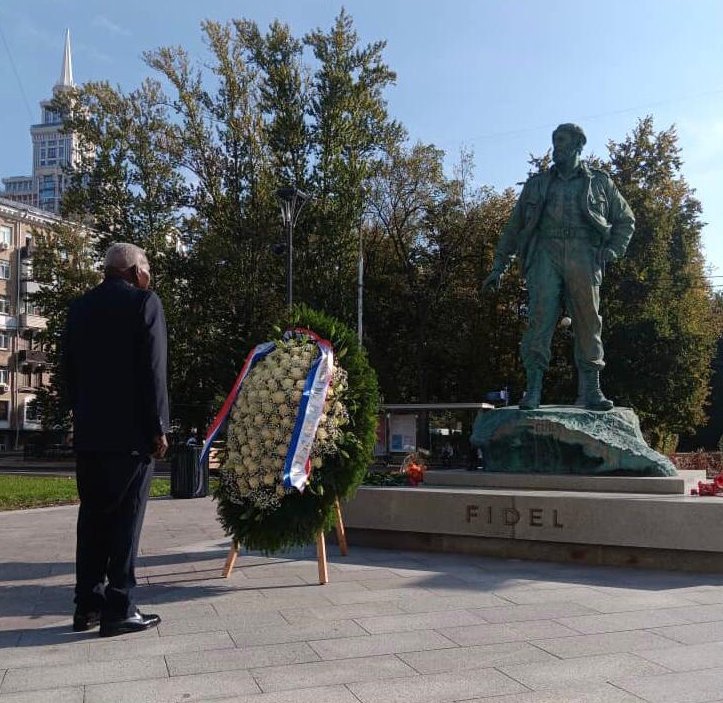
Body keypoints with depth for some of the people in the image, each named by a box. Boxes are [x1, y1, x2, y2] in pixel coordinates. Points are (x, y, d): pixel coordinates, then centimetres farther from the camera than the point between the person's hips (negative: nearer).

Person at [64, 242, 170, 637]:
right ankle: (118, 610, 1)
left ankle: (87, 606, 15)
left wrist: (82, 417, 17)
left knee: (92, 516, 11)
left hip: (88, 431, 6)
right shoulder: (144, 302, -6)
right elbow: (153, 371, -12)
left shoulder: (79, 307, 11)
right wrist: (158, 428, -8)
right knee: (125, 518, -1)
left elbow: (68, 369, 13)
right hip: (131, 431, -6)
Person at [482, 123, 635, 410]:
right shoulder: (537, 184, 22)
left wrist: (612, 250, 6)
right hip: (545, 253, 0)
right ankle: (533, 389, -16)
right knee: (540, 318, -14)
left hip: (583, 255, 0)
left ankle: (590, 390, -3)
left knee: (588, 321, -6)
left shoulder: (599, 182, 19)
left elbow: (626, 219, 24)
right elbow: (514, 226, 21)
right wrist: (499, 266, 14)